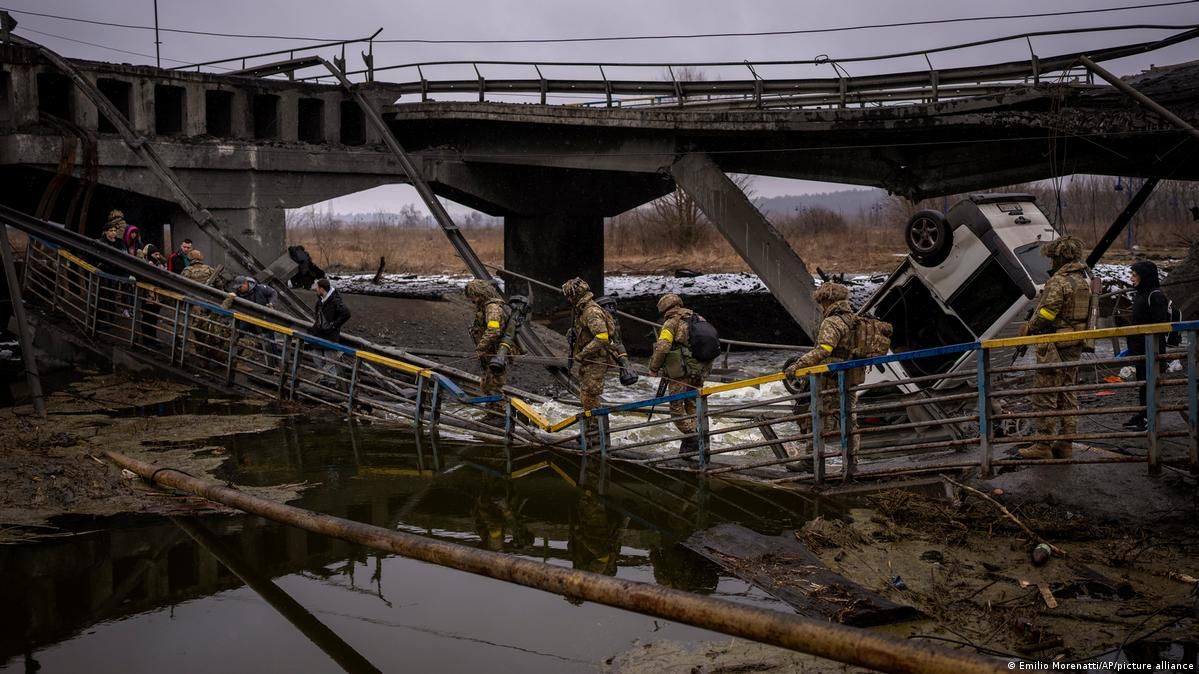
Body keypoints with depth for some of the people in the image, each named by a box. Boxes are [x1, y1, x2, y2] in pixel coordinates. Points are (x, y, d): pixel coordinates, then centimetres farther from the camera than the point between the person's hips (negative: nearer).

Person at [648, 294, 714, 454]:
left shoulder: (672, 322, -6)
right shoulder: (699, 319, 13)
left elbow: (662, 347, -18)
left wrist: (653, 368, -7)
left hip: (681, 373, -7)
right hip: (700, 372, 7)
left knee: (676, 407, 0)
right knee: (692, 406, 15)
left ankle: (691, 439, -11)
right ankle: (693, 442, 15)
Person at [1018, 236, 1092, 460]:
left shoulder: (1058, 281, -17)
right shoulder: (1086, 279, 11)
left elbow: (1045, 314, -19)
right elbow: (1086, 312, 14)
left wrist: (1029, 328, -1)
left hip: (1054, 346, -9)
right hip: (1075, 346, 9)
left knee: (1045, 396, -3)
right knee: (1068, 395, 14)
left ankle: (1043, 445, -2)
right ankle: (1066, 443, 17)